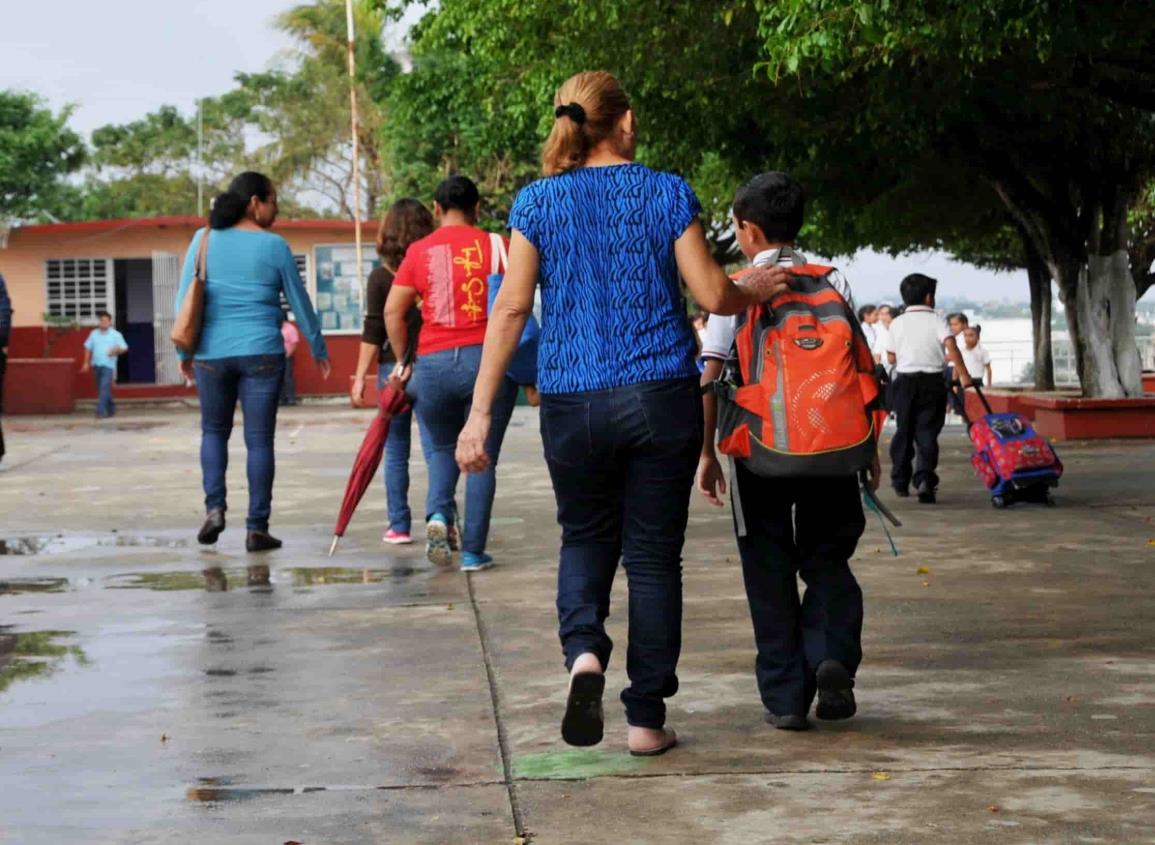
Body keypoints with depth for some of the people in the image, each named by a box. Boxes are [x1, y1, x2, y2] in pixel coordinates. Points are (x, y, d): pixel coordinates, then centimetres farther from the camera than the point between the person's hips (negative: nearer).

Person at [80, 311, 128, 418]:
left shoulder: (116, 335, 0)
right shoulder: (94, 333, 9)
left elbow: (124, 348, 0)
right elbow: (88, 348, 12)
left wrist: (116, 350, -20)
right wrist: (86, 362, 6)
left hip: (108, 366, -5)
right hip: (96, 365, 5)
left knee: (104, 389, -14)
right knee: (102, 389, 12)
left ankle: (100, 411, -17)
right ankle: (111, 409, 27)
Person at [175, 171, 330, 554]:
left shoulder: (205, 239, 3)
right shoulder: (274, 246, -2)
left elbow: (184, 299, 3)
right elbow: (299, 302, 5)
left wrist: (184, 350, 13)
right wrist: (319, 349, 17)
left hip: (212, 353, 2)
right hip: (261, 353, -2)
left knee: (214, 431, 20)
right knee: (259, 439, 3)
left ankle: (214, 508, 3)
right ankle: (257, 528, 3)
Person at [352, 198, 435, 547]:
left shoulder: (381, 276, -3)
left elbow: (373, 332, -5)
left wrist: (360, 377, 0)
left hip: (393, 367, -1)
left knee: (396, 451, 7)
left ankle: (399, 525, 8)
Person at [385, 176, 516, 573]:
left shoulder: (419, 251, 5)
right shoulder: (496, 245, 2)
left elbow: (392, 310, 3)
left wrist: (403, 361, 14)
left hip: (434, 364, 1)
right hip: (489, 361, -1)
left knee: (440, 449, 21)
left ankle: (438, 513, -5)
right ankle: (473, 551, 6)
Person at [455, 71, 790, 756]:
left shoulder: (538, 202, 1)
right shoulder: (668, 194, -1)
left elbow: (511, 307, -3)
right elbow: (713, 296, -2)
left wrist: (482, 412, -2)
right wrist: (755, 291, 21)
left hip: (573, 403, 1)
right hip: (662, 397, -1)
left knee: (586, 537, 20)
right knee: (653, 552, 8)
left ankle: (584, 651, -9)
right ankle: (647, 718, 11)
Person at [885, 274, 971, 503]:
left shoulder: (897, 323, 5)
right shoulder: (935, 321, -2)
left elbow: (891, 357, 8)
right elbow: (951, 345, -18)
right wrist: (963, 375, -19)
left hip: (904, 381, 2)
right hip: (932, 382, -2)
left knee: (903, 431, 14)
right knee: (927, 433, -1)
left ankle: (900, 482, 21)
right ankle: (925, 478, -19)